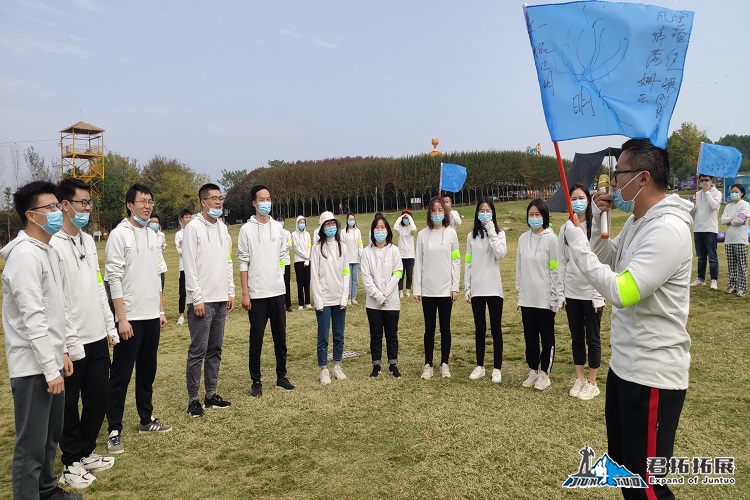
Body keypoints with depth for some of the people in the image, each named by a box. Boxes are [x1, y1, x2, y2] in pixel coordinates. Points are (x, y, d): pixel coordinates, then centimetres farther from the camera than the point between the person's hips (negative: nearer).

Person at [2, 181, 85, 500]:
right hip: (33, 366, -10)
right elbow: (33, 318, -22)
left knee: (51, 436, 21)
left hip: (50, 360, 10)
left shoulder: (49, 250, 12)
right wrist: (51, 369, -21)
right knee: (32, 443, 2)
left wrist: (64, 349, 17)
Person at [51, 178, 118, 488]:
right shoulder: (53, 245, -16)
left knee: (98, 398, 15)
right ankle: (71, 464, 25)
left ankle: (86, 453, 33)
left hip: (97, 339, 7)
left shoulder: (89, 241, 10)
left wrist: (109, 327, 14)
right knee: (70, 406, 9)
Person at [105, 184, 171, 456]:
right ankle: (114, 429, 10)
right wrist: (122, 318, -17)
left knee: (148, 370, 16)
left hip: (152, 316, 7)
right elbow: (114, 279, -14)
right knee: (121, 374, 0)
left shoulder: (151, 234, 11)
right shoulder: (119, 234, -10)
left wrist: (161, 310, 14)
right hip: (130, 318, -7)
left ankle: (147, 419, 28)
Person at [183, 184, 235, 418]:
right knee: (198, 351, -2)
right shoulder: (193, 228, -9)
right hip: (202, 300, -7)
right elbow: (189, 266, -13)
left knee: (215, 349, 12)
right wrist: (197, 298, -16)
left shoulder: (223, 228, 13)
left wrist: (231, 292, 12)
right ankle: (193, 399, 8)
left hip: (221, 300, 7)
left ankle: (211, 394, 21)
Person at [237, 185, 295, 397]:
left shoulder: (277, 228, 8)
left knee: (280, 337, 11)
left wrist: (278, 279, 10)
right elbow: (243, 263, -6)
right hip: (257, 293, -4)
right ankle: (256, 382, 15)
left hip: (278, 291, 4)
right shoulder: (247, 229, -4)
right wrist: (245, 293, -9)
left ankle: (281, 376, 24)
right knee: (256, 340, 3)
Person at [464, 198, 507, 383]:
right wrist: (467, 287, 3)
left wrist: (491, 231, -17)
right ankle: (480, 366, 21)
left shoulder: (499, 233, 1)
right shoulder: (471, 236, 8)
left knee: (496, 329, 3)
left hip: (493, 288, -2)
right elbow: (468, 263, 8)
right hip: (476, 289, 3)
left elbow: (501, 254, -19)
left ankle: (497, 368, 12)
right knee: (480, 329, 10)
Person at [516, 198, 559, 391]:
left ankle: (544, 374, 20)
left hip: (544, 298, -4)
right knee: (530, 337, 13)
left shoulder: (550, 238, -8)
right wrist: (519, 290, 9)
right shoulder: (523, 238, 5)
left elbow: (555, 270, -8)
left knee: (546, 338, 8)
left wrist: (554, 298, -9)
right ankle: (533, 371, 27)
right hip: (526, 298, 4)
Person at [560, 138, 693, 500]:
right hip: (624, 365, 10)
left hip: (652, 374, -10)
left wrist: (576, 242, -22)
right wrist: (598, 218, 4)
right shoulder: (636, 221, 7)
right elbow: (606, 259, 20)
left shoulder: (668, 229, -23)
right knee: (622, 467, 24)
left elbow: (620, 291, -31)